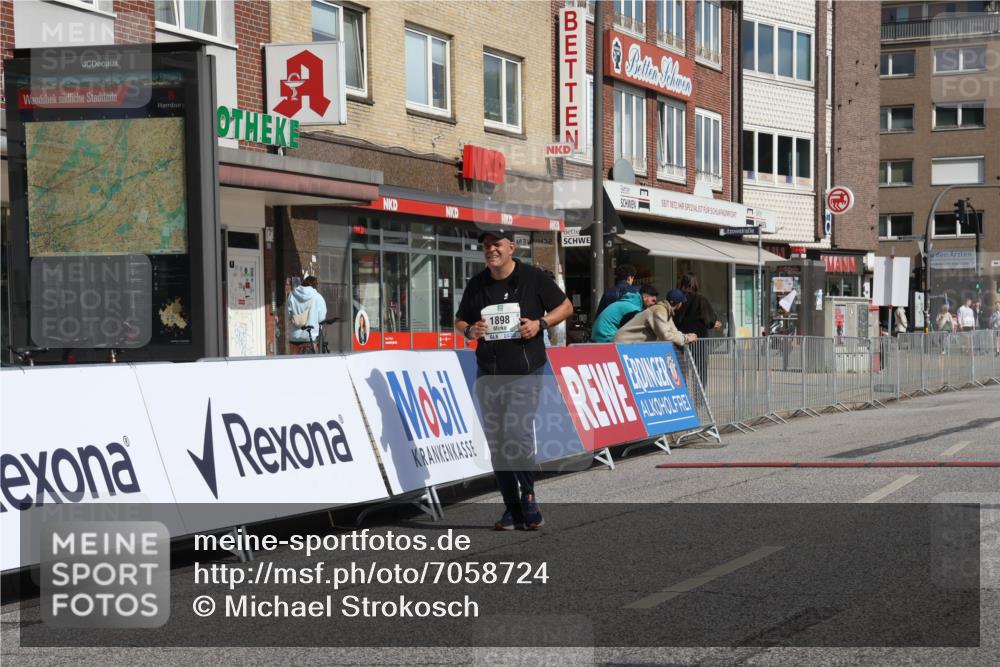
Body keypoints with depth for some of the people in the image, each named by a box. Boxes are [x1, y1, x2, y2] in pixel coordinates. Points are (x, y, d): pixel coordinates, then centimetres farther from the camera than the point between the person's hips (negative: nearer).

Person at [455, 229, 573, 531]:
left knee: (518, 434, -16)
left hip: (525, 372, -4)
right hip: (488, 373, 4)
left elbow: (566, 306, 6)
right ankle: (512, 508, 14)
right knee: (496, 441, 4)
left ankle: (528, 497, 6)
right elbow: (459, 321, 19)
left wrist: (541, 323, -11)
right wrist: (469, 331, -5)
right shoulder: (476, 284, 8)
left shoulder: (533, 277, -2)